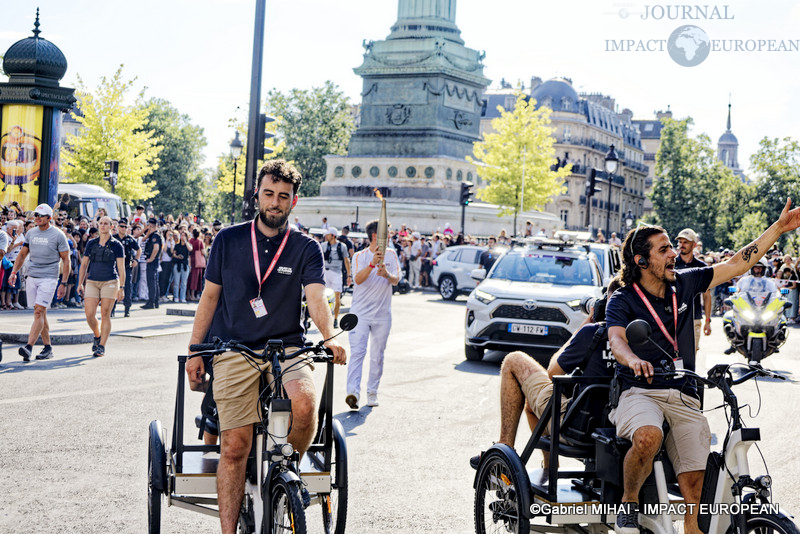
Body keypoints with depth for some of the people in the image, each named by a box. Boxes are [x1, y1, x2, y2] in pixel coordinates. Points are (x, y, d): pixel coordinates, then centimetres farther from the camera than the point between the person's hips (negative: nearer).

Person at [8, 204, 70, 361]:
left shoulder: (58, 235, -4)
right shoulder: (31, 233, 12)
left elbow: (66, 260, -2)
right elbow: (22, 254, 19)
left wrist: (63, 283, -8)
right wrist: (14, 272, 6)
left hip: (48, 278, -6)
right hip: (32, 277, 6)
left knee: (39, 312, -15)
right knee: (41, 313, 8)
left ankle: (28, 348, -24)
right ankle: (48, 348, 15)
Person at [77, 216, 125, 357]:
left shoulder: (116, 245, 2)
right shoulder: (91, 243, 11)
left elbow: (121, 268, -1)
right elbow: (84, 264, 15)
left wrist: (121, 287, -7)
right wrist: (80, 283, 10)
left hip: (110, 282, -3)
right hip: (92, 282, 3)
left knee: (105, 314, -4)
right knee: (89, 314, -7)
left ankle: (102, 346, 2)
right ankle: (97, 336, 21)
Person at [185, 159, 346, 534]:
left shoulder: (306, 249, 4)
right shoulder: (228, 240, 7)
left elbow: (316, 299, -10)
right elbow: (210, 296, 12)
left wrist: (329, 337, -29)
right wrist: (194, 351, 9)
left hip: (286, 348, 0)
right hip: (234, 350, 0)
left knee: (304, 402, -29)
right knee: (235, 447, -9)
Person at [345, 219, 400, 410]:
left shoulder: (390, 254, 8)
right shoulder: (360, 256, 0)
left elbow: (396, 280, -2)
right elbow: (358, 279, -17)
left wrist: (387, 274, -24)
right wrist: (372, 264, -33)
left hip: (382, 315, 3)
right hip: (360, 313, -3)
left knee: (377, 356, 7)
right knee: (357, 352, -14)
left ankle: (372, 391, 18)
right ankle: (353, 392, -22)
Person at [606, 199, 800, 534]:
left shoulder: (683, 285, 12)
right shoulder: (623, 301, -1)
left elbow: (737, 264, 16)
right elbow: (616, 339, -20)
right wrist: (633, 359, -43)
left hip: (684, 399, 4)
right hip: (641, 392, -4)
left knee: (694, 481, -14)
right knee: (648, 437, -36)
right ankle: (628, 503, -11)